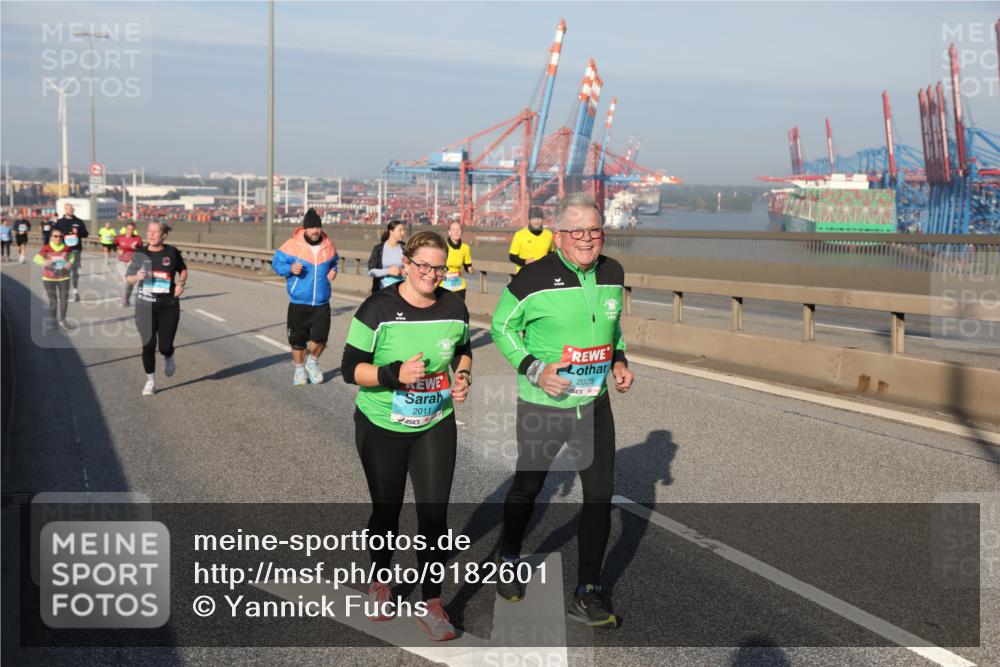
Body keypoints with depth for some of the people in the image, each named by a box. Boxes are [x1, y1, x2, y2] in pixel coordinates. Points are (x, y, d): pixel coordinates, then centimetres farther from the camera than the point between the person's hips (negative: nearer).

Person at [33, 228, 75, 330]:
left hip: (64, 277, 2)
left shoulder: (66, 248, -7)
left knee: (64, 299, 6)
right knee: (52, 300, 8)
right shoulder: (47, 248, -12)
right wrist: (44, 262, -27)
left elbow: (72, 257, 11)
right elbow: (37, 258, -7)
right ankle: (52, 321, 22)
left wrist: (70, 263, -11)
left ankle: (62, 319, 25)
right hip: (49, 278, -2)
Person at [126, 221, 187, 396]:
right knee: (148, 345, -2)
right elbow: (128, 277, 6)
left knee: (165, 346, -2)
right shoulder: (140, 253, -1)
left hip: (169, 306, 0)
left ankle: (168, 358, 36)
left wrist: (180, 283, -4)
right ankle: (150, 381, 15)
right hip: (145, 306, 1)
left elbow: (183, 270, 16)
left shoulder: (172, 252, -2)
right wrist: (137, 277, -16)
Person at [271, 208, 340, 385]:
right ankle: (299, 369, 31)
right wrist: (290, 269, -21)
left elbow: (334, 262, 20)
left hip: (322, 304, 2)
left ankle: (313, 361, 24)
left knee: (320, 337, -7)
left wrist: (333, 271, -1)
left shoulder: (328, 245, 1)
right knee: (297, 338, 9)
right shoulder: (292, 245, -10)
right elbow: (277, 263, -3)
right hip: (298, 303, -2)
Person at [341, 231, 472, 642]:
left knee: (434, 512, -4)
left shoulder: (454, 308, -4)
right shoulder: (378, 309, -16)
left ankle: (431, 604, 10)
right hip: (382, 427, -2)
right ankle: (381, 583, 40)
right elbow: (350, 369, -15)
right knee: (386, 511, 13)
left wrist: (462, 376, -6)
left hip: (436, 427, 2)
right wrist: (396, 374, -30)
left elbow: (463, 349, 15)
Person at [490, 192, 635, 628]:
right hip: (541, 406, -4)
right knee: (527, 487, 14)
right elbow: (502, 326, -6)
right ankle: (509, 561, 41)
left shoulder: (612, 274, 1)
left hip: (595, 404, 5)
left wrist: (619, 361, 3)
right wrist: (535, 370, -18)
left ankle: (587, 595, 13)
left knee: (600, 494, 2)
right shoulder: (535, 278, -17)